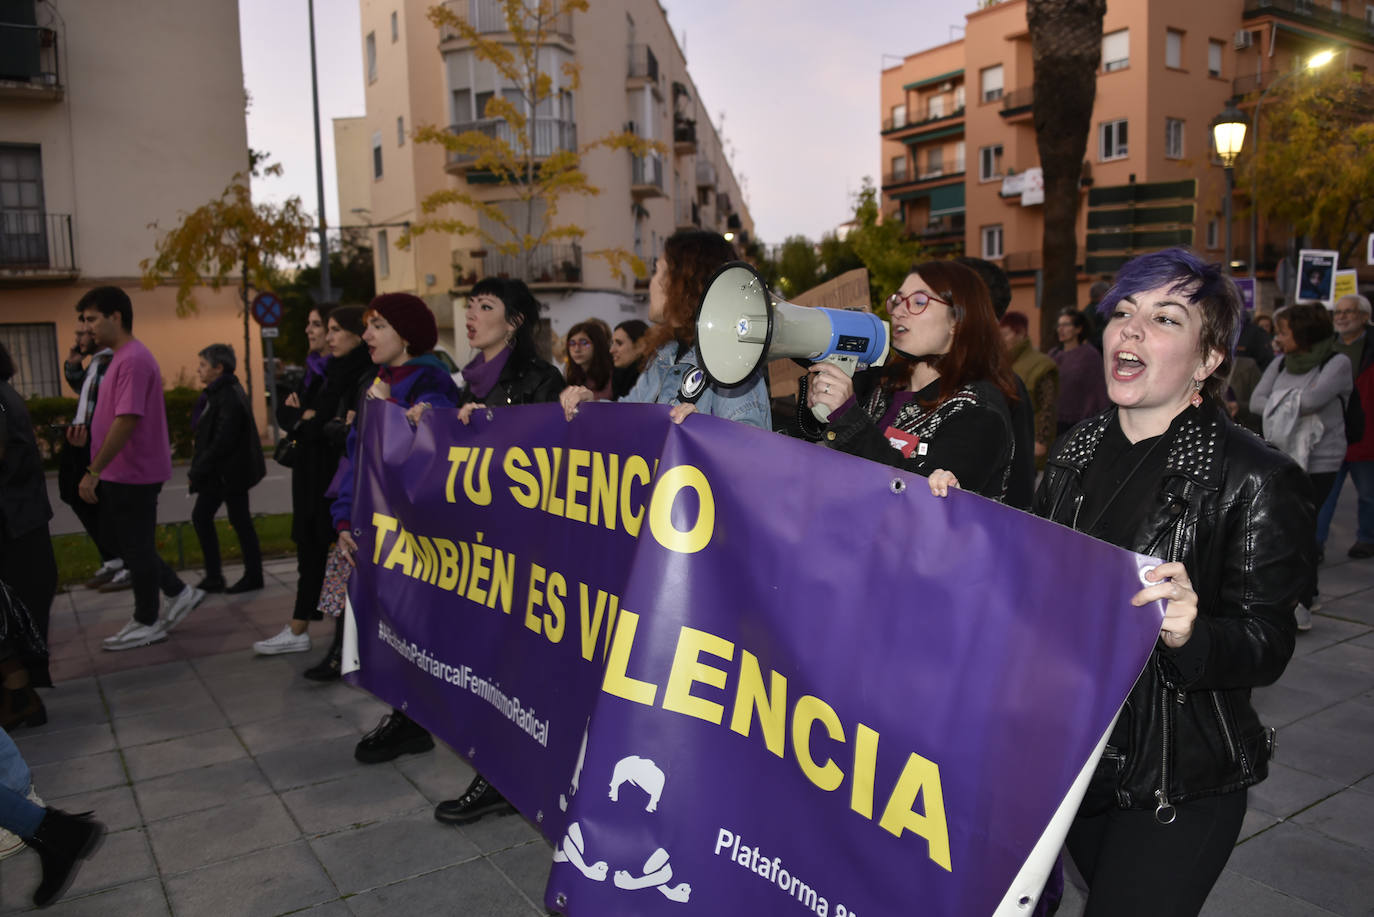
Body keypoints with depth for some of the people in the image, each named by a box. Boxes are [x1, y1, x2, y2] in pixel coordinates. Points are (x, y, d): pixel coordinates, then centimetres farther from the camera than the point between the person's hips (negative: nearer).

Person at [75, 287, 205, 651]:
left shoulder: (134, 359, -19)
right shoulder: (123, 357, 13)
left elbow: (126, 420, -25)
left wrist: (93, 471, -21)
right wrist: (98, 471, 17)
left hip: (132, 473, -10)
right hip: (122, 472, 10)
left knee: (137, 547, 2)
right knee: (130, 543, 17)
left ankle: (147, 623, 15)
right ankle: (179, 592, 25)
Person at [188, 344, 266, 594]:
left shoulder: (229, 397, -20)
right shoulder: (217, 393, 10)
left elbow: (222, 441, -24)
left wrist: (198, 470, -18)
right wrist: (198, 469, 10)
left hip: (229, 472, -10)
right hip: (216, 473, 10)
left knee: (240, 521, 1)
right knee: (201, 517, 11)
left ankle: (253, 576, 13)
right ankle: (213, 578, 18)